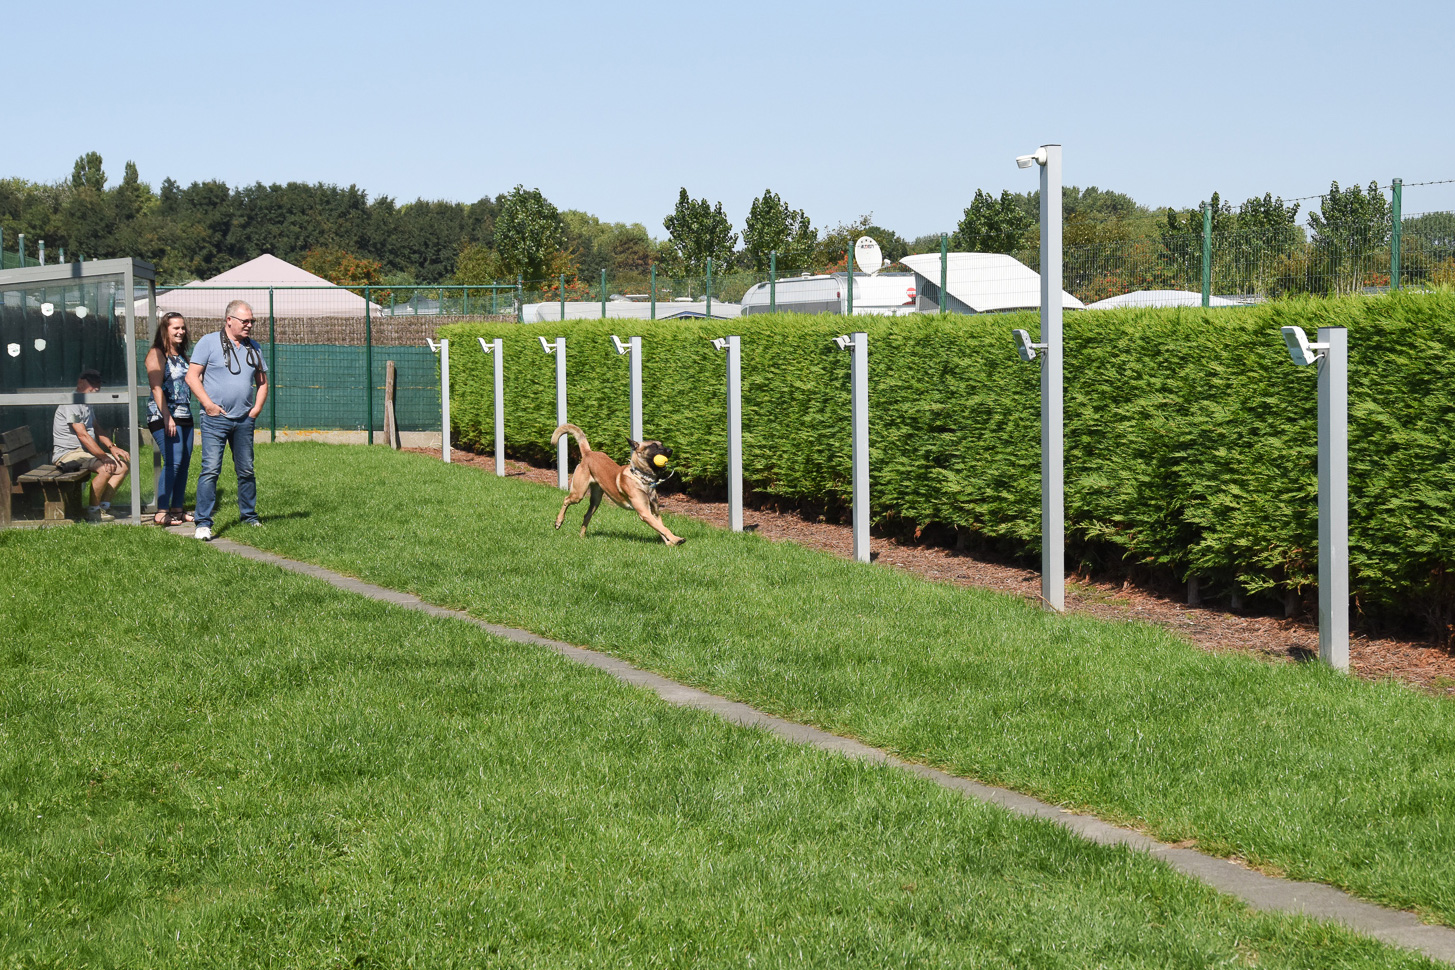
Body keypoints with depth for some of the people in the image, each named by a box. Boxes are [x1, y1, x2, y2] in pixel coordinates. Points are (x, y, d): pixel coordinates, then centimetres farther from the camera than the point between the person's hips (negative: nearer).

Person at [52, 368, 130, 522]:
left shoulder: (87, 404, 19)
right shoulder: (71, 404, -14)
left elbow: (96, 430, 23)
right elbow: (82, 435, -21)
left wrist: (112, 447, 4)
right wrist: (103, 456, -24)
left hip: (85, 452, 10)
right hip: (67, 454, -10)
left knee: (122, 466, -2)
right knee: (106, 469, -31)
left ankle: (103, 505, 0)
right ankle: (93, 510, -17)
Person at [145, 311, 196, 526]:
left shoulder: (181, 356, 19)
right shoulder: (157, 354, -5)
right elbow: (157, 388, -13)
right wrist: (167, 417, -19)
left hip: (184, 417, 8)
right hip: (164, 416, -8)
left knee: (184, 463, 6)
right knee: (173, 461, -16)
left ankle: (177, 509, 13)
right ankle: (161, 512, -15)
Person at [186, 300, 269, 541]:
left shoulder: (253, 347, 14)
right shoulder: (209, 343, -2)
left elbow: (262, 382, 22)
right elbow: (192, 377, -5)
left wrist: (257, 407, 7)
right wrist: (209, 405, -13)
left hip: (244, 420, 5)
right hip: (215, 419, -5)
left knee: (246, 470, 12)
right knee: (211, 469, -12)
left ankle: (249, 515, 27)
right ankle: (203, 523, -12)